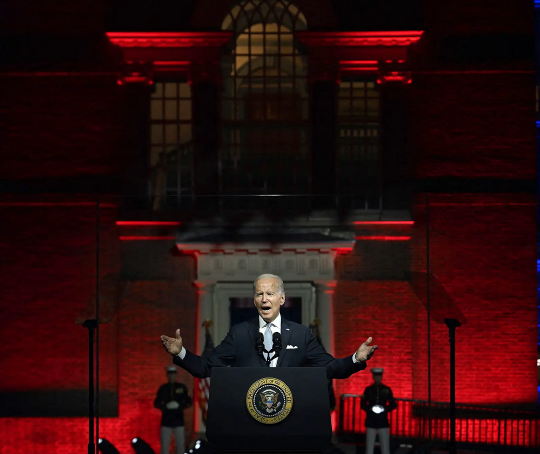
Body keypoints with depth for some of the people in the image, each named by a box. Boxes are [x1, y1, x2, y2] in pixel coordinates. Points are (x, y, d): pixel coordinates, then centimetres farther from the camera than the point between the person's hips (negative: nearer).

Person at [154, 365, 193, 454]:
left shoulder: (182, 387, 4)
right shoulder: (163, 388, 6)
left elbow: (189, 402, 7)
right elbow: (156, 403, 10)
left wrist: (181, 407, -13)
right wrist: (164, 407, -10)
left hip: (178, 420, 0)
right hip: (166, 420, 0)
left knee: (180, 444, -2)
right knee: (164, 444, -1)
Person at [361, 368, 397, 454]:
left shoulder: (387, 389, 5)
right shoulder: (368, 389, 5)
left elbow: (393, 405, 7)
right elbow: (363, 404, 5)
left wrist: (385, 409, -12)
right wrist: (370, 409, -13)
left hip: (383, 421, 0)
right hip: (371, 422, 0)